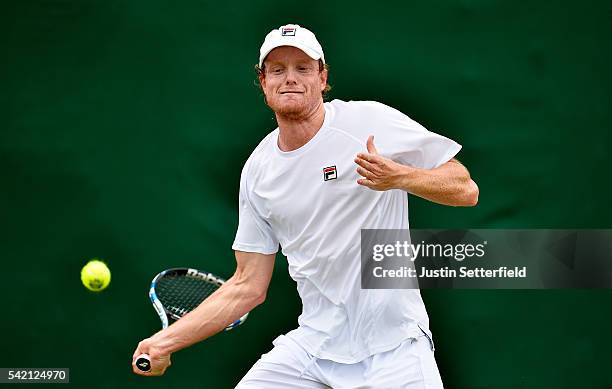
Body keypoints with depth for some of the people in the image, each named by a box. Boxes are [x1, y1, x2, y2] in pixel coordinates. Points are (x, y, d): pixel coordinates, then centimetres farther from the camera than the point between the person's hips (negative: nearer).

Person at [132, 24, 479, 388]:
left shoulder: (371, 121, -6)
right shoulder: (257, 170, 6)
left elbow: (466, 190, -6)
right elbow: (248, 286, 9)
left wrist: (400, 177, -24)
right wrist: (167, 340, 2)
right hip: (312, 346, 4)